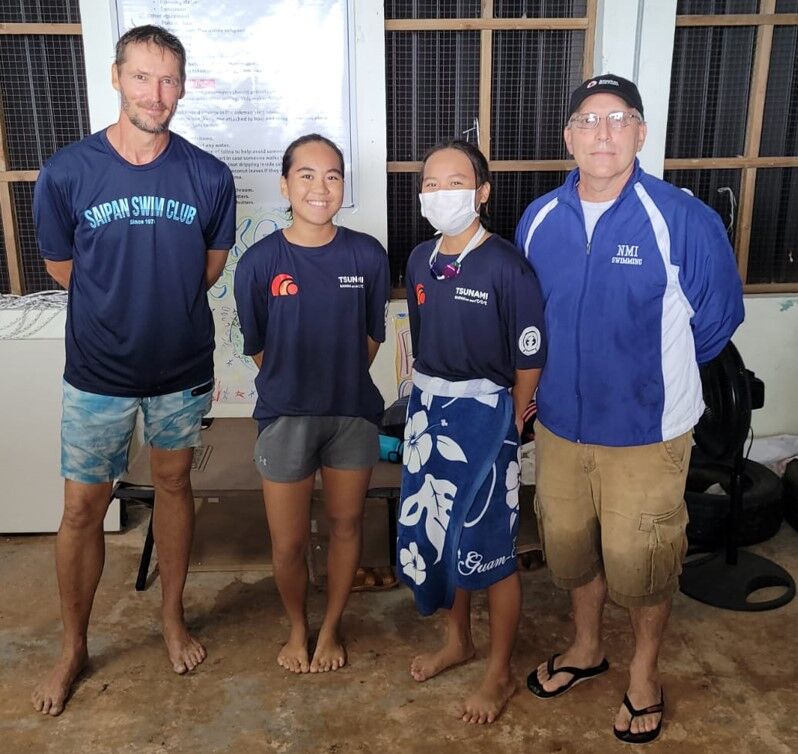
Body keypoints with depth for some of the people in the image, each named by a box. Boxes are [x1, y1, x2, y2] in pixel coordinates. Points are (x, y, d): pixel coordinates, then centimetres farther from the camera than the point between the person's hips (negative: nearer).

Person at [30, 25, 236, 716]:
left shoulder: (209, 177, -8)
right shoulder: (66, 173, -11)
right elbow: (62, 268, 2)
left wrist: (163, 305, 6)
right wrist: (121, 308, 6)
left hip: (183, 368, 1)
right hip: (99, 372, -1)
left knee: (174, 485, 16)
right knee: (83, 508, 8)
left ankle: (174, 617, 37)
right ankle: (73, 648, 29)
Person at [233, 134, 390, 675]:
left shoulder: (368, 255, -8)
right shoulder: (260, 261, -11)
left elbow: (372, 336, 4)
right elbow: (258, 348, 0)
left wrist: (340, 381, 5)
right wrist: (296, 384, 3)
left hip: (353, 413, 2)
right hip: (285, 417, -1)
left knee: (347, 525, 16)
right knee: (289, 542, 9)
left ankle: (331, 627, 40)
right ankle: (298, 626, 39)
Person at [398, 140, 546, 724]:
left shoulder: (506, 267, -17)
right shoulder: (420, 260, 4)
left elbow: (530, 357, -13)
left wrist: (509, 422, -5)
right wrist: (430, 400, 11)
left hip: (484, 415, -6)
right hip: (427, 409, 7)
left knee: (490, 548, 4)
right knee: (437, 532, 17)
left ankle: (500, 673, 25)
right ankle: (458, 639, 40)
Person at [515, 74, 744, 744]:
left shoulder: (683, 220, -16)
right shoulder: (540, 219, -3)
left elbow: (718, 316, -3)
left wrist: (657, 372, 7)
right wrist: (564, 373, 12)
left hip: (646, 432, -4)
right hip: (560, 422, 4)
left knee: (637, 561, 10)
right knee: (570, 545, 19)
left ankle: (645, 672, 39)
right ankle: (587, 648, 46)